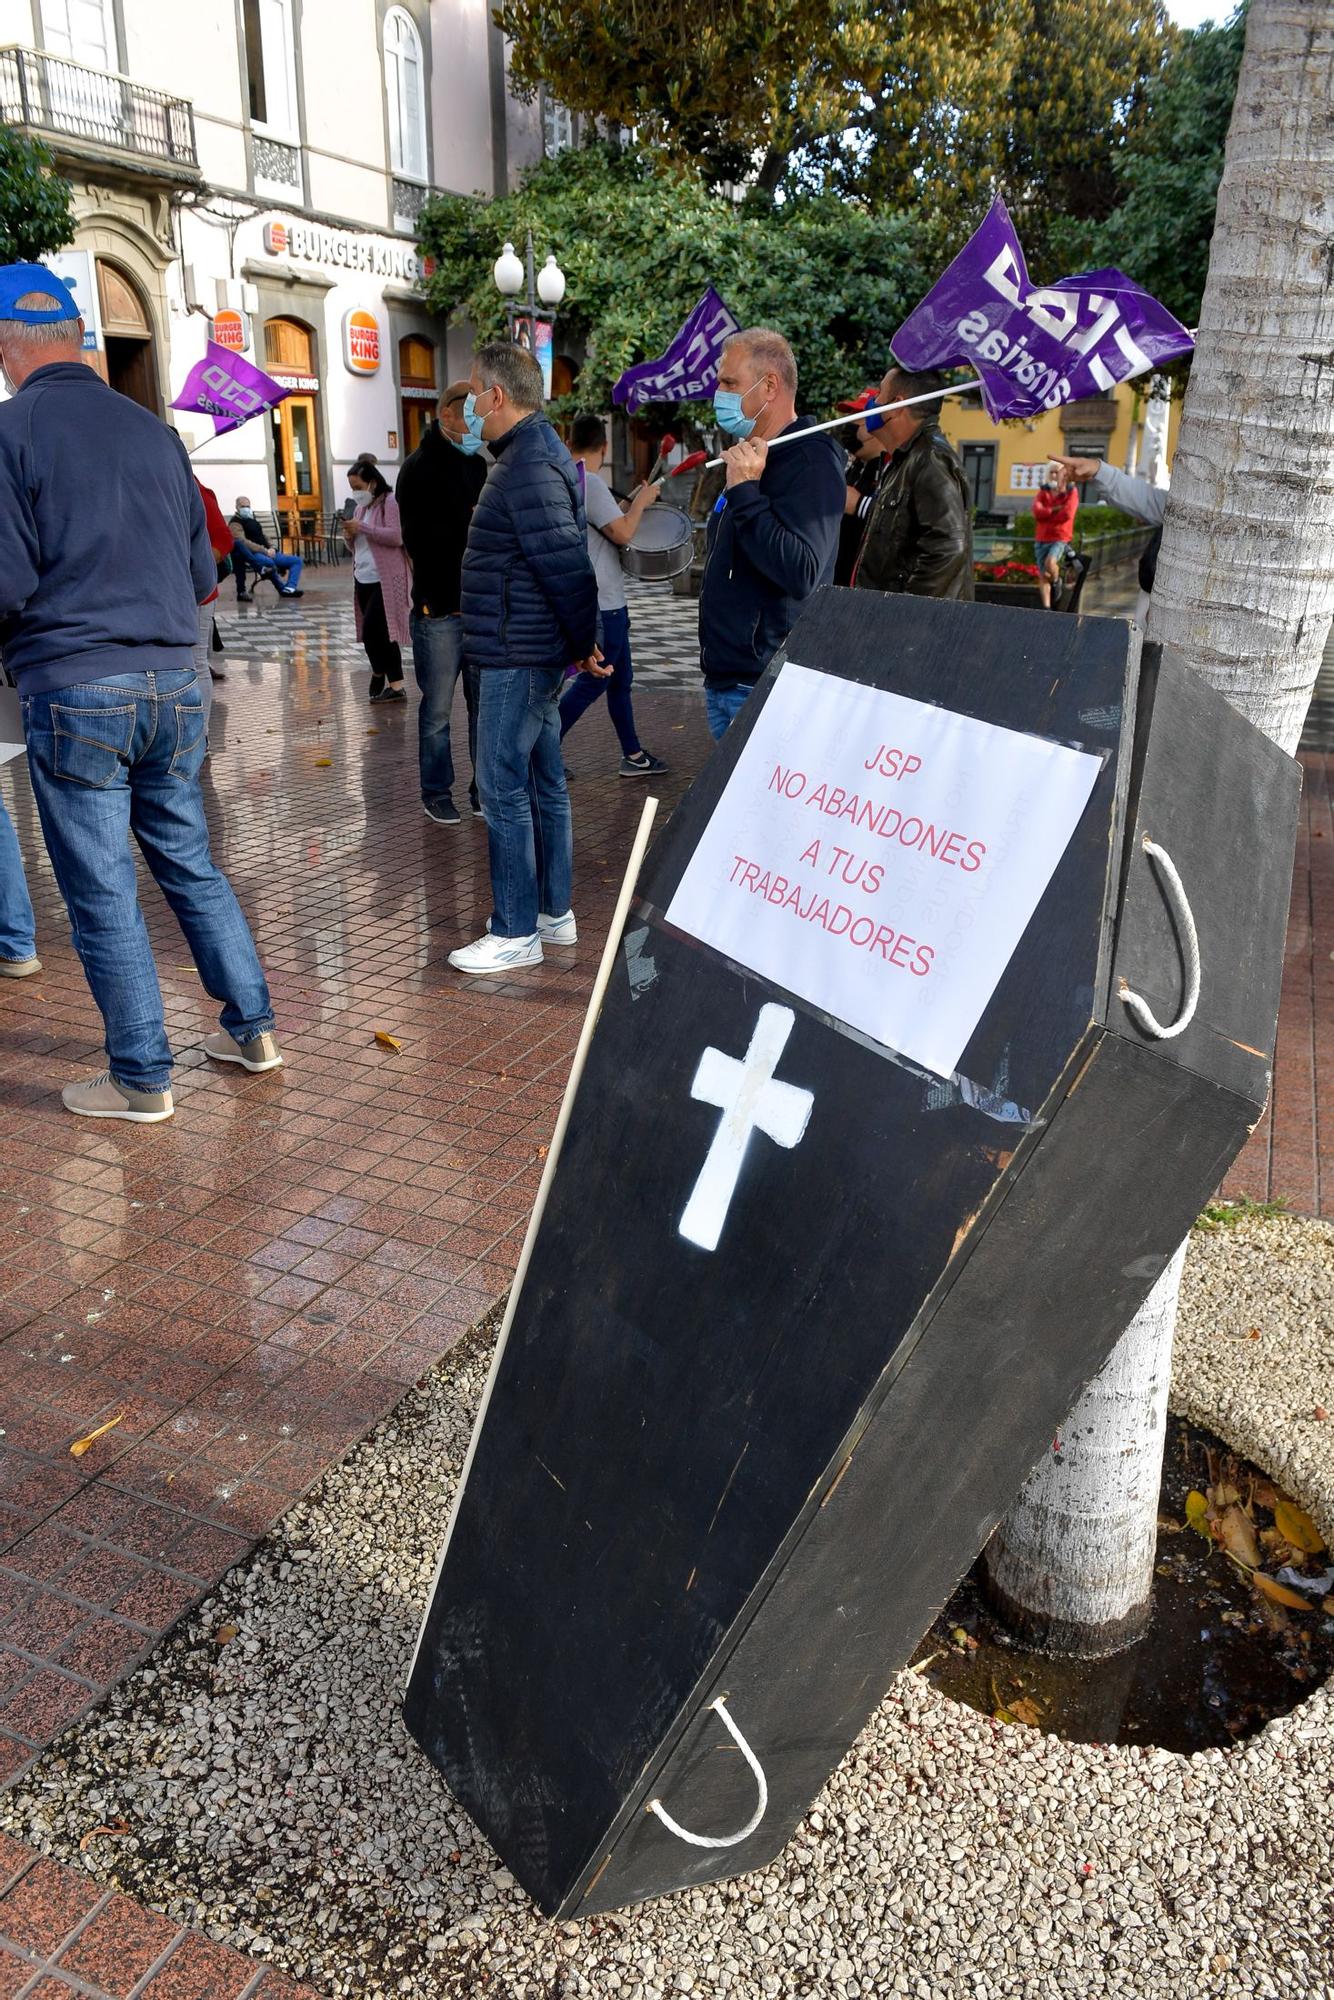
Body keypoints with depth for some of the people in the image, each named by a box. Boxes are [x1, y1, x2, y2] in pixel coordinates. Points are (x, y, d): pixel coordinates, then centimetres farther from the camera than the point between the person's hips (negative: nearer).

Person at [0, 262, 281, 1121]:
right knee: (192, 865, 17)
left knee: (103, 894, 3)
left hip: (74, 690, -5)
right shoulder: (152, 429, 9)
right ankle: (252, 1028, 24)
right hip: (173, 678, 5)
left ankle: (143, 1080, 11)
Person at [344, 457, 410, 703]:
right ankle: (394, 685, 13)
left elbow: (397, 536, -21)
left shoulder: (390, 503, -7)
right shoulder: (361, 507, 20)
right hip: (364, 579, 8)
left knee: (372, 630, -12)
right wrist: (349, 537, 2)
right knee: (378, 633, 7)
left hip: (386, 580, -8)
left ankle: (380, 673, 5)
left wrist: (362, 528, -20)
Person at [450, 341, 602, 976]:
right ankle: (553, 911, 25)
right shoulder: (534, 453, 16)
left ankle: (516, 932, 1)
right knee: (544, 783, 15)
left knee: (503, 788, -6)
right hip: (534, 653, 11)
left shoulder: (529, 465, -18)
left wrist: (584, 643, -14)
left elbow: (565, 564, -23)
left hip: (517, 655, -11)